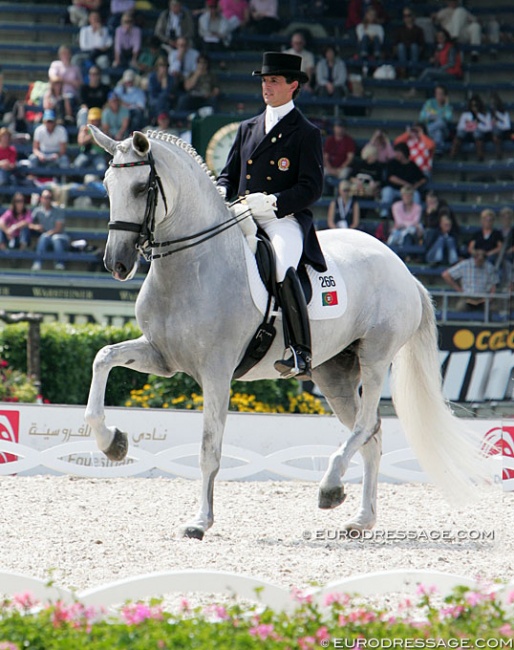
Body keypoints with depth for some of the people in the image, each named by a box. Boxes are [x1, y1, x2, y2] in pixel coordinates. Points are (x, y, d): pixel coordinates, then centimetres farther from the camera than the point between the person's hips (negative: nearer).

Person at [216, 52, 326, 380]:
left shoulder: (306, 133, 3)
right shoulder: (248, 128, 22)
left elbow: (312, 188, -5)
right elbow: (229, 174, 25)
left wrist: (270, 202, -19)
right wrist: (221, 194, 0)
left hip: (285, 220, -6)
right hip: (242, 220, 6)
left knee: (282, 269, -35)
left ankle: (301, 354, -33)